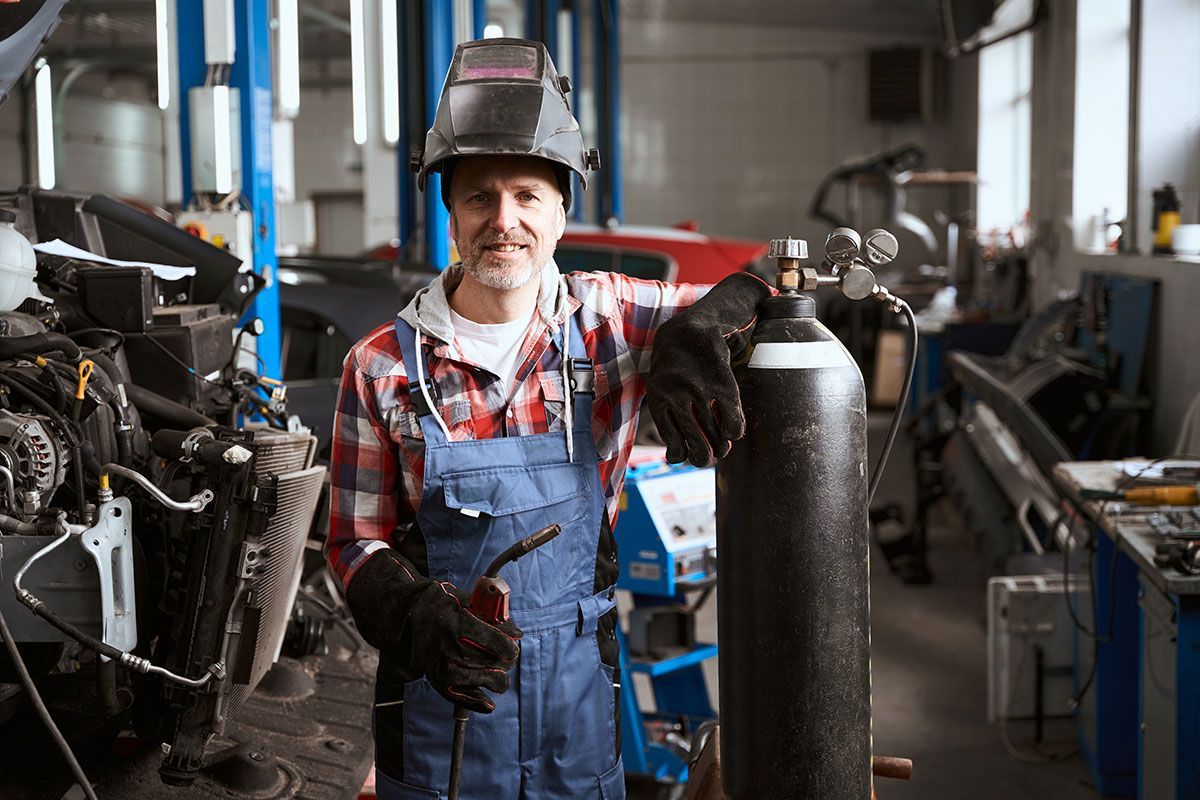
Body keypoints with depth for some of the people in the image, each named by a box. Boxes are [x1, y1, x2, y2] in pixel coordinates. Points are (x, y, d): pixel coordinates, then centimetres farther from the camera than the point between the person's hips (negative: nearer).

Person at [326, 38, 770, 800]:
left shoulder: (612, 318, -4)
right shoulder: (382, 368, -5)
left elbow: (777, 280, 1)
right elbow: (359, 543, -1)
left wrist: (696, 332, -20)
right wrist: (415, 612, -23)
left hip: (580, 702, 1)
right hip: (438, 703, -1)